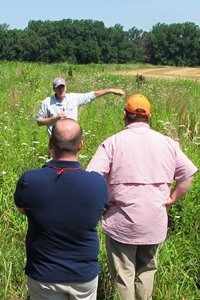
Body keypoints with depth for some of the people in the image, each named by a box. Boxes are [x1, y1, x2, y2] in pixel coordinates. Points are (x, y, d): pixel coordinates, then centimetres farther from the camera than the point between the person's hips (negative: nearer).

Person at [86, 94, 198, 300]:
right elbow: (188, 173, 5)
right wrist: (171, 199, 8)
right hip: (155, 223, 4)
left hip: (121, 222, -3)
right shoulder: (168, 143, 1)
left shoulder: (112, 143, -11)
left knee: (123, 275, 11)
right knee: (146, 270, 23)